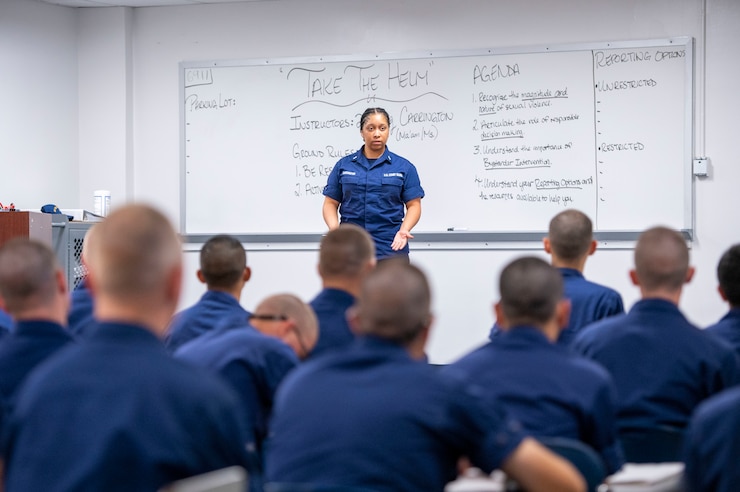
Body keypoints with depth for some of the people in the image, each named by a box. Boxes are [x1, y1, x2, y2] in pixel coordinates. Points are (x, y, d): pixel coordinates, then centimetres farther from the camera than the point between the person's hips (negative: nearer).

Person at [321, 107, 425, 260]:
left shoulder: (404, 167, 6)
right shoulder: (344, 165, 9)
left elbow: (414, 205, 4)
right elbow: (330, 203, 8)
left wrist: (404, 230, -14)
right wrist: (334, 228, -11)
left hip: (391, 247, -1)